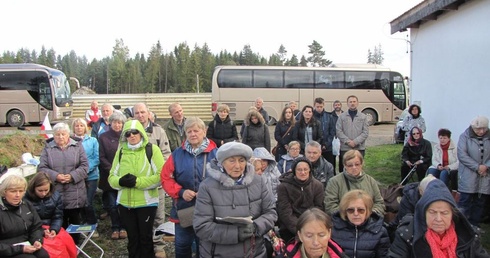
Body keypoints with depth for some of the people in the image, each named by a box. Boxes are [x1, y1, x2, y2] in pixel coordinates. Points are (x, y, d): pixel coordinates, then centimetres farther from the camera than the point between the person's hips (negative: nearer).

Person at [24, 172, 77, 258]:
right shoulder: (26, 198, -12)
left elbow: (58, 217, 3)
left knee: (67, 240, -22)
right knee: (54, 244, -30)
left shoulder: (56, 196, 1)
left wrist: (54, 230, -16)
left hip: (51, 228, 4)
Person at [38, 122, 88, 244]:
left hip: (75, 193, 0)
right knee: (60, 222, 8)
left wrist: (72, 176, -15)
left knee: (75, 219, 10)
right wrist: (55, 176, -16)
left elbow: (84, 165, -1)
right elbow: (42, 168, 0)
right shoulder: (48, 148, 4)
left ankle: (75, 245, 24)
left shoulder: (77, 146, 4)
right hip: (56, 193, 0)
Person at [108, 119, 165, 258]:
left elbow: (160, 176, -14)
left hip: (146, 202, -4)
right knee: (132, 237, 16)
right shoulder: (121, 151, 6)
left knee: (146, 237, 9)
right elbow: (112, 177, 7)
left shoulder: (152, 149, -7)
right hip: (125, 203, 4)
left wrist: (137, 181, -22)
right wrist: (121, 181, -15)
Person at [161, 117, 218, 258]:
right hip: (183, 210, 2)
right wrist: (180, 192, -14)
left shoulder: (215, 154, -6)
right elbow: (165, 178, 0)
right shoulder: (177, 154, 1)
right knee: (182, 246, 16)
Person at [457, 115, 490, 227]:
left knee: (480, 202, 9)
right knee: (465, 201, -5)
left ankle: (474, 225, 20)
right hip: (468, 175, -4)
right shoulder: (465, 136, -3)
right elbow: (461, 154, -10)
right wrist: (477, 167, -13)